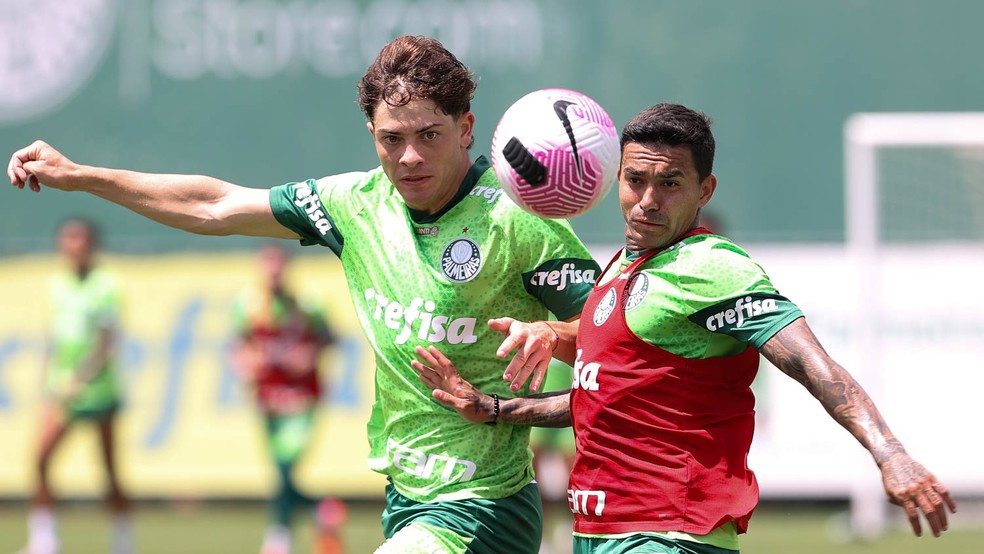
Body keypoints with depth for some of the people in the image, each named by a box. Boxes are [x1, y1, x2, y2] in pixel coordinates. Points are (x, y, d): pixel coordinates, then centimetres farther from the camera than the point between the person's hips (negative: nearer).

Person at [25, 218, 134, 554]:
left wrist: (80, 378, -22)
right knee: (41, 458, -12)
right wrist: (48, 386, 13)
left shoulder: (106, 286, -7)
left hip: (98, 388, -4)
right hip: (62, 388, 4)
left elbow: (108, 341, -13)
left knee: (110, 471, 3)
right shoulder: (58, 286, 9)